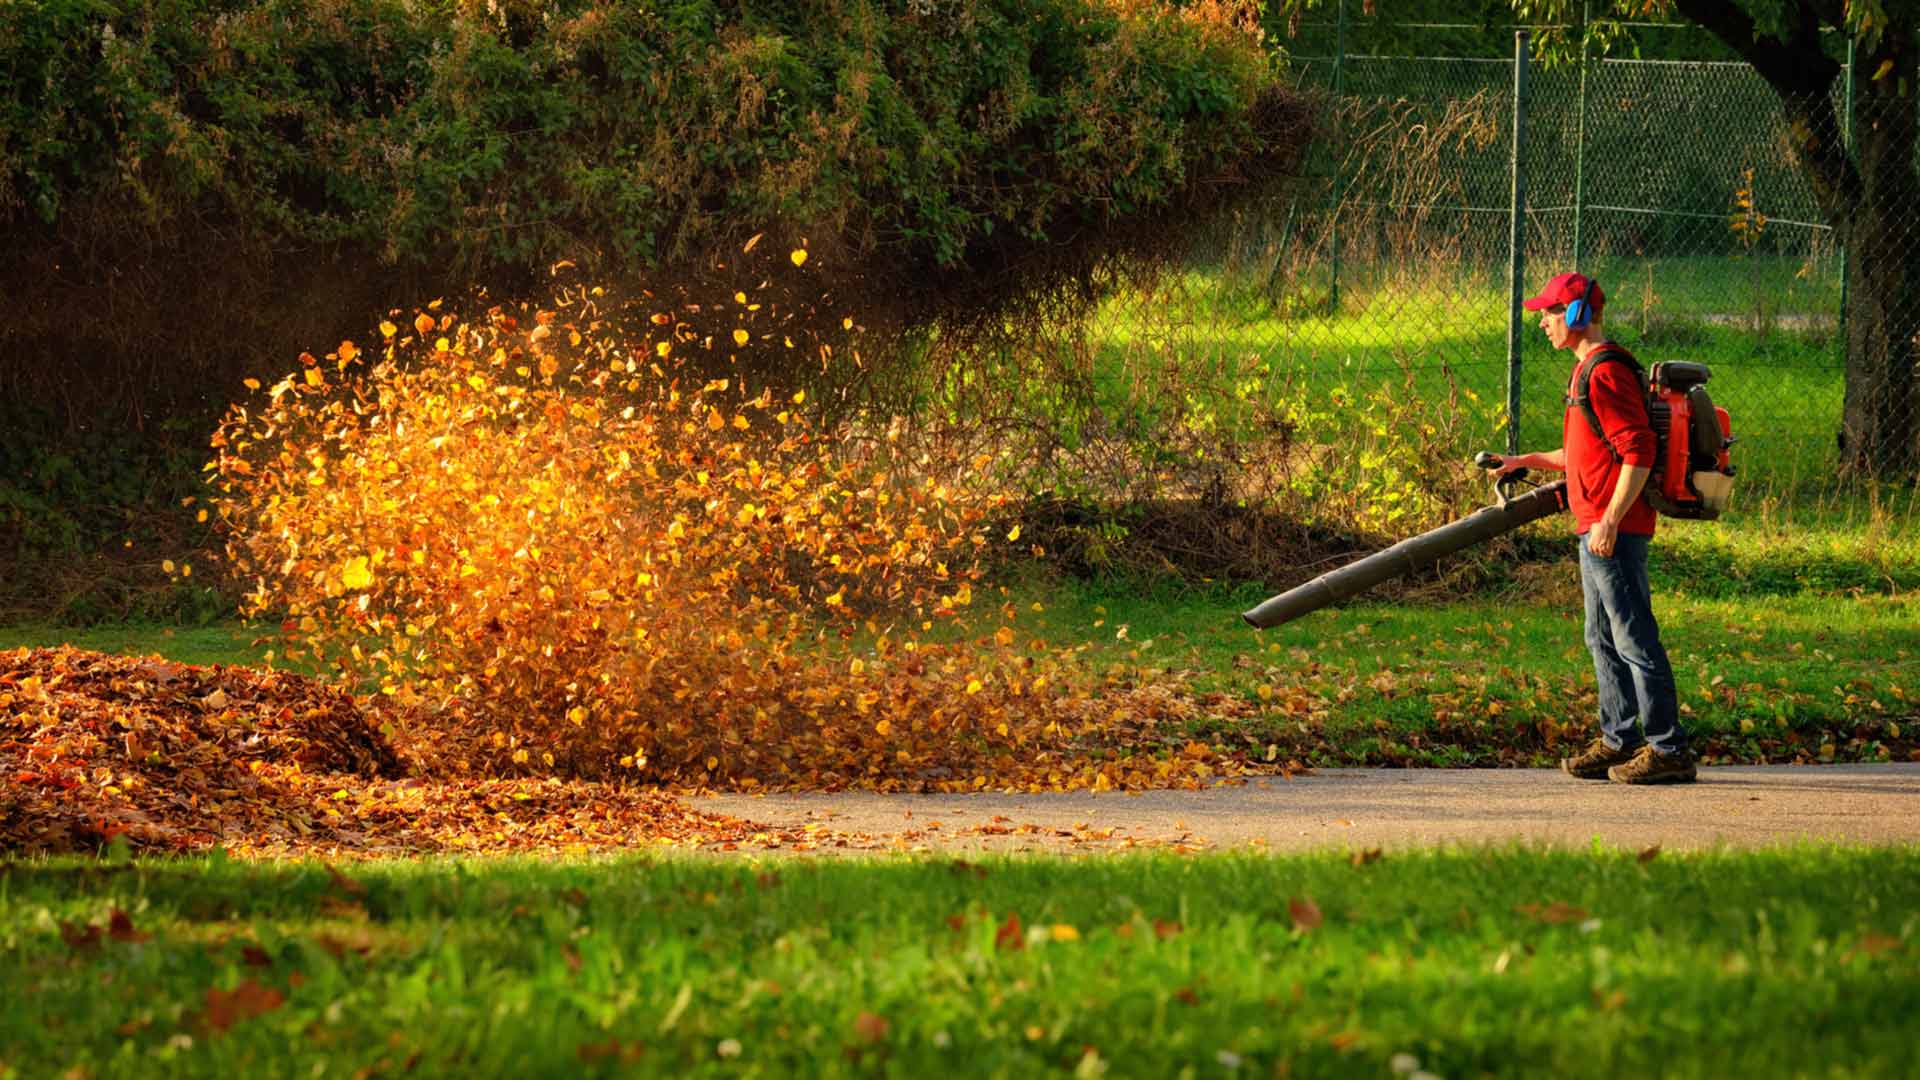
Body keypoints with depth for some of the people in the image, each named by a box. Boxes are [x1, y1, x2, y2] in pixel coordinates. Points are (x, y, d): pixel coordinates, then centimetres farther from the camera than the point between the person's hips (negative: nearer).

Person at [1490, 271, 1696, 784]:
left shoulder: (1606, 372, -15)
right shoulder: (1586, 371, 18)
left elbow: (1638, 452, -21)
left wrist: (1610, 521, -24)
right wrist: (1529, 461, 22)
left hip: (1615, 531, -11)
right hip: (1596, 528, 11)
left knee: (1634, 639, -9)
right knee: (1603, 639, 15)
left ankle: (1668, 748, -7)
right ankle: (1619, 741, 22)